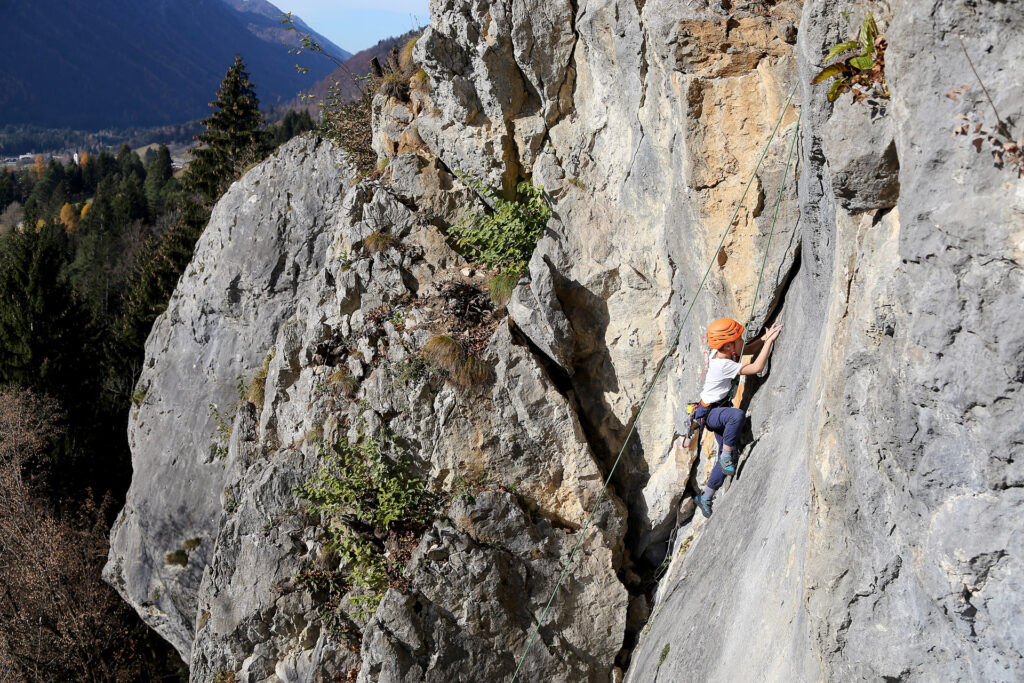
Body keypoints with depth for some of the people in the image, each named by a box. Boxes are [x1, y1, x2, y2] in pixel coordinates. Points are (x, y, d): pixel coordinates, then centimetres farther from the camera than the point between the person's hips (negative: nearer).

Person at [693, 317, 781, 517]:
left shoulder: (721, 352, -6)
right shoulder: (723, 365, -31)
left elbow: (749, 349, 10)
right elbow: (756, 367, -36)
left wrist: (764, 339, -8)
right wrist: (770, 340, -31)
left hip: (719, 411, 9)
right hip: (709, 413, -9)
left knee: (728, 458, 10)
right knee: (737, 415, -41)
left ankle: (705, 498, 23)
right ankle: (726, 455, -22)